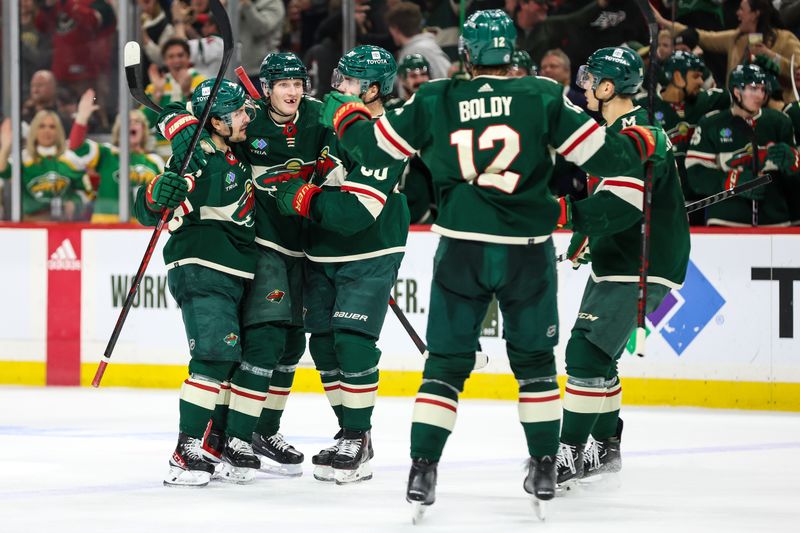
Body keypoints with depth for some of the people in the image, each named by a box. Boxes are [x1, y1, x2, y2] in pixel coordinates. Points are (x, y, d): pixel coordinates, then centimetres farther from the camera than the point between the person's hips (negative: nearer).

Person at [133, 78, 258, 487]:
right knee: (216, 354, -19)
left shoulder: (236, 153, 11)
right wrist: (158, 195, -42)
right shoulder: (199, 163, -17)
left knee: (239, 357, 11)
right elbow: (147, 210, -22)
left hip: (234, 273, 9)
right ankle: (187, 450, -20)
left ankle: (224, 439, 23)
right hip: (200, 271, -9)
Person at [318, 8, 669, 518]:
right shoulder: (543, 97, -5)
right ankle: (544, 469, 17)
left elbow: (373, 147, 7)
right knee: (534, 359, 15)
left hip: (460, 250, 1)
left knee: (447, 361, 8)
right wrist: (646, 141, 15)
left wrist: (342, 112, 27)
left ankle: (423, 468, -1)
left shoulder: (435, 100, -1)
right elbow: (601, 153, -5)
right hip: (527, 251, 0)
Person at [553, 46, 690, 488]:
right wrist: (585, 236, 29)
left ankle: (571, 453, -13)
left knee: (587, 352, -15)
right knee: (593, 354, 16)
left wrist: (568, 213, -39)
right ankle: (605, 447, 28)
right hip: (613, 262, 11)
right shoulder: (613, 130, 13)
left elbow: (623, 206, -32)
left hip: (640, 268, -11)